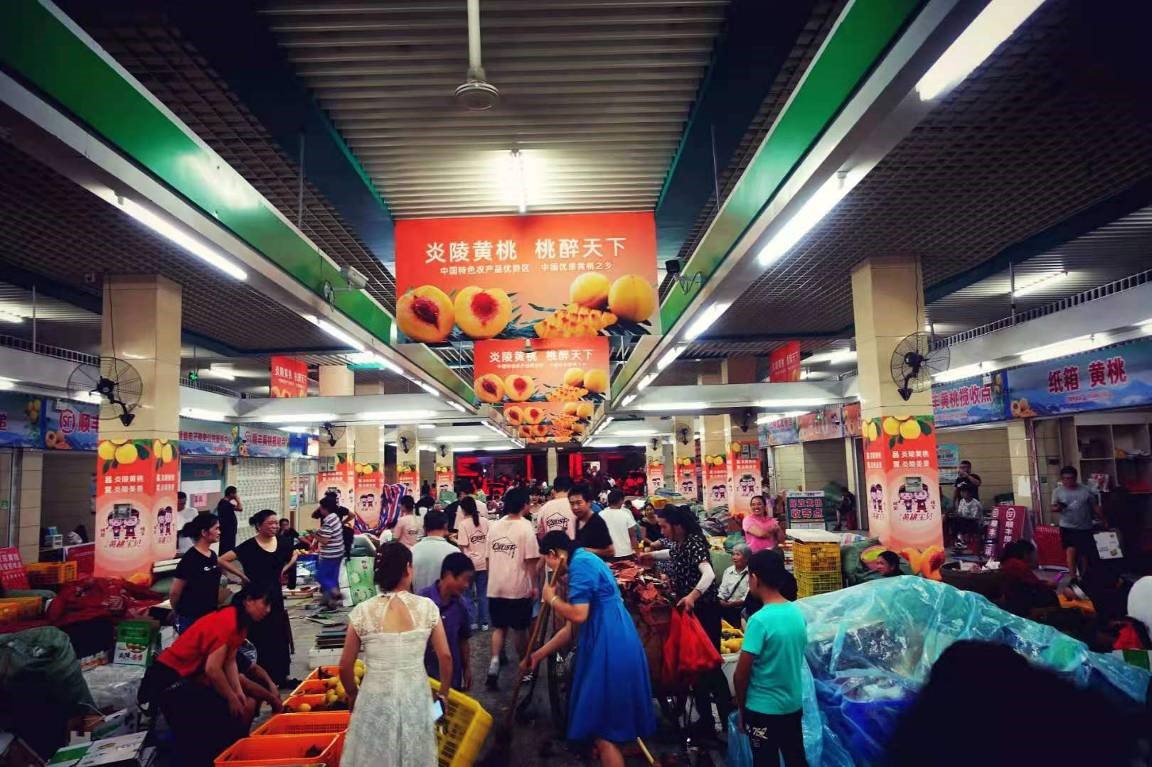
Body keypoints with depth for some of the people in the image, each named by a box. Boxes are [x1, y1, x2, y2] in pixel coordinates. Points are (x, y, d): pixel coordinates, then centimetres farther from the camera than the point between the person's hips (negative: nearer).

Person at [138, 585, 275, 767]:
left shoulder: (241, 622, 3)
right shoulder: (227, 621, -27)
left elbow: (229, 661, 3)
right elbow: (212, 669, -27)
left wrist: (239, 694, -8)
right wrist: (232, 699, -15)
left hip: (191, 677, 10)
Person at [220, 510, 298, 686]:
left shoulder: (280, 543, 2)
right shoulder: (250, 546, -15)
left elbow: (294, 555, 22)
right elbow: (222, 560, -19)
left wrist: (284, 569, 7)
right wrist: (242, 575, -15)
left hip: (275, 596, 6)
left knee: (280, 636, 11)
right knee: (259, 639, -1)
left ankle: (281, 676, 24)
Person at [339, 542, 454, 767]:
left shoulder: (362, 612, -10)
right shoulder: (427, 607, -9)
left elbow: (345, 667, -3)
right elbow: (445, 657, -6)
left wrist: (353, 695, 16)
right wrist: (443, 694, 10)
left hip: (375, 699, 0)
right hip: (416, 696, 1)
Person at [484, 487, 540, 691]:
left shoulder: (494, 526, 4)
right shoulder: (525, 527, -12)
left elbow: (489, 557, 9)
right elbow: (531, 560, -14)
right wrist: (534, 585, -5)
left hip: (495, 587, 4)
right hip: (518, 587, -4)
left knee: (499, 627, 13)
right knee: (519, 629, 10)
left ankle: (494, 662, -4)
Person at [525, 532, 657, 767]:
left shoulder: (580, 563, -12)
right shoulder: (584, 562, 18)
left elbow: (578, 615, -22)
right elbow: (570, 628, 21)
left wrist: (551, 598, -4)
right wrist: (539, 654, 25)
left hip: (610, 649, -10)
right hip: (610, 646, 10)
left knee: (603, 729, 2)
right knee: (604, 724, 23)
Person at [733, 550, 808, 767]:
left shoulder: (759, 620, -23)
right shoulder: (797, 613, -3)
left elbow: (741, 675, -17)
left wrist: (742, 708, -2)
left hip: (764, 709, -6)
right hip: (794, 705, 6)